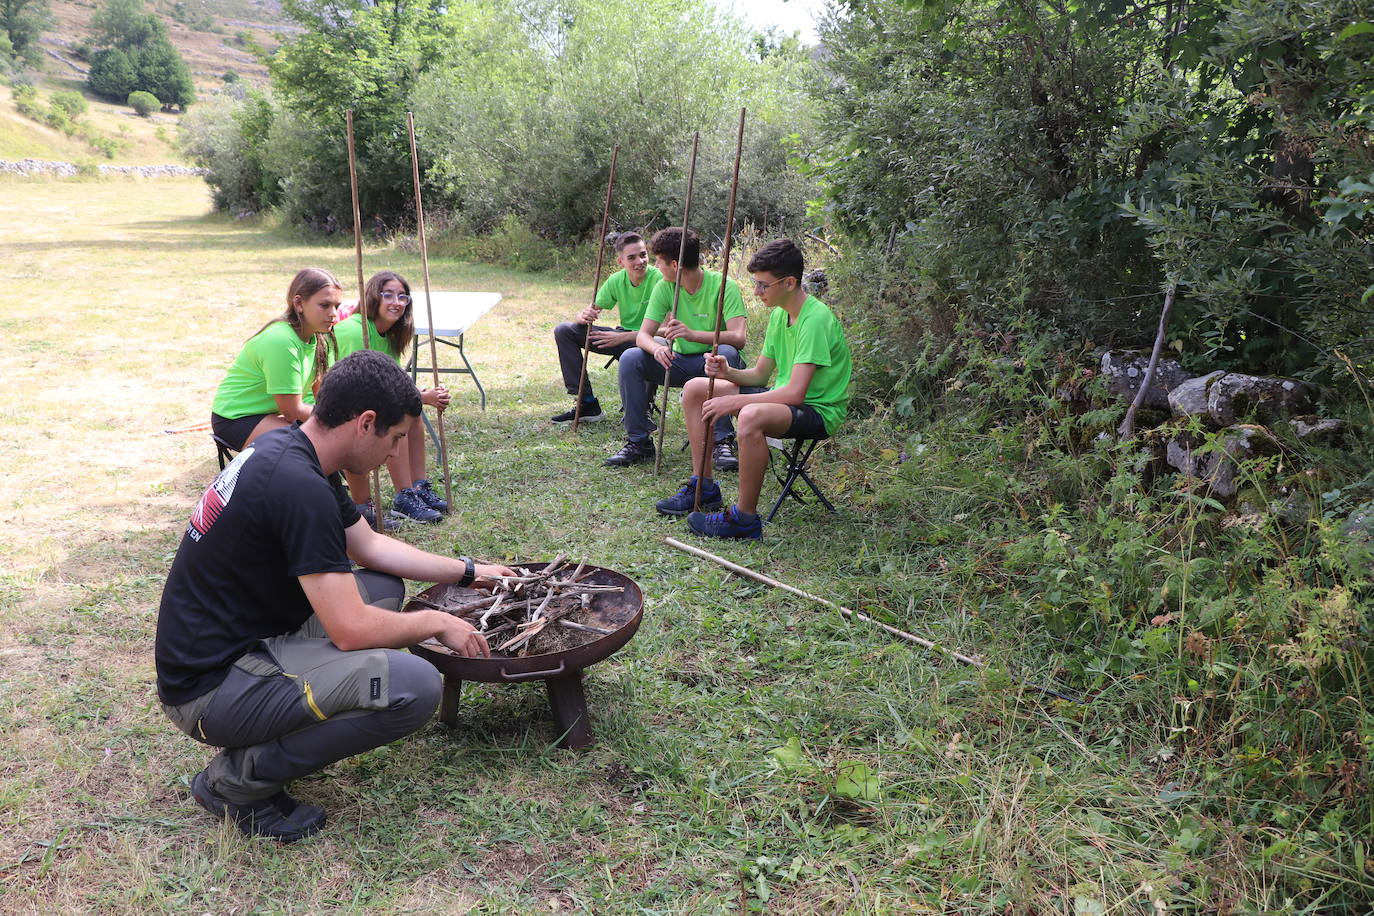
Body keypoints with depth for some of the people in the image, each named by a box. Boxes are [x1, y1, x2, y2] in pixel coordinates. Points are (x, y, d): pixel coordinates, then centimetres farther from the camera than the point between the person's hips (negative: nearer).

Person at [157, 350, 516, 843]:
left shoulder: (287, 450, 5)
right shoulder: (300, 487, -26)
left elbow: (370, 546, 19)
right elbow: (351, 630, -24)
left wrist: (468, 571, 20)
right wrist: (437, 622, -7)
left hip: (235, 642, 10)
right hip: (210, 687, -10)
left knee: (384, 587, 16)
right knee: (414, 686, -24)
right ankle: (240, 776, -5)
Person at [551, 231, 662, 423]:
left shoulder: (659, 279, -17)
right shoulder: (617, 280, -1)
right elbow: (589, 312, 2)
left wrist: (621, 337, -27)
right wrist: (584, 316, -24)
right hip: (622, 338, 6)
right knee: (564, 330, -6)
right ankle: (588, 404, -6)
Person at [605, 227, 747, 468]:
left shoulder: (723, 285, -17)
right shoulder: (665, 287, -3)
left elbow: (738, 338, -29)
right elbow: (643, 335, -8)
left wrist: (693, 334, -44)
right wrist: (657, 349, -33)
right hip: (681, 361, 4)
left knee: (727, 353, -37)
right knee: (631, 358, -18)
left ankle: (723, 441, -29)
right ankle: (639, 442, -11)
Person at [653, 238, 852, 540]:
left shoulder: (816, 319, -22)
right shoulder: (778, 314, 7)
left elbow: (795, 393, -29)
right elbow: (760, 375, 12)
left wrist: (734, 402, -25)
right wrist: (728, 373, -10)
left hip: (818, 411, -10)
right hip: (785, 399, 10)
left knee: (752, 415, -41)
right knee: (695, 389, 7)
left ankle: (745, 518, -26)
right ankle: (704, 487, 11)